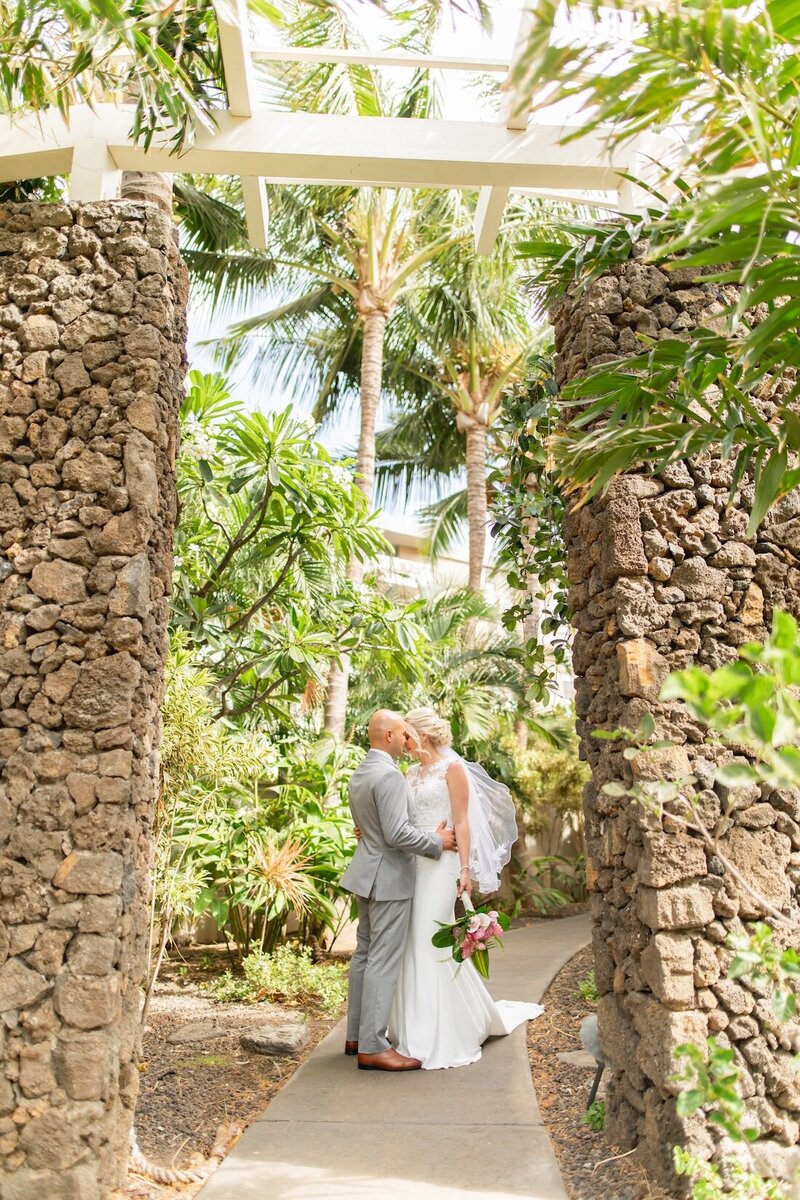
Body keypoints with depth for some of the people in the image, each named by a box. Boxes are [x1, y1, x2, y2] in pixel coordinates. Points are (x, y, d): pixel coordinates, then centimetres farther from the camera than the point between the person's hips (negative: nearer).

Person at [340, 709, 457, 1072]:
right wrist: (436, 841, -11)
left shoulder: (359, 773, 10)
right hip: (389, 877, -10)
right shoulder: (389, 774, -21)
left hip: (368, 873, 10)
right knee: (384, 960, -4)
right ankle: (372, 1047, 2)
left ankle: (357, 1035, 25)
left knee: (365, 953, 16)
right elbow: (397, 834, -25)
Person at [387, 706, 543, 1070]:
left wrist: (465, 869, -15)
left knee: (430, 942, -5)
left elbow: (462, 822, -10)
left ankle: (436, 1039, 7)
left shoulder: (452, 767, -7)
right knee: (413, 943, 10)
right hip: (412, 863, 7)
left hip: (439, 865, -7)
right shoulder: (411, 773, 14)